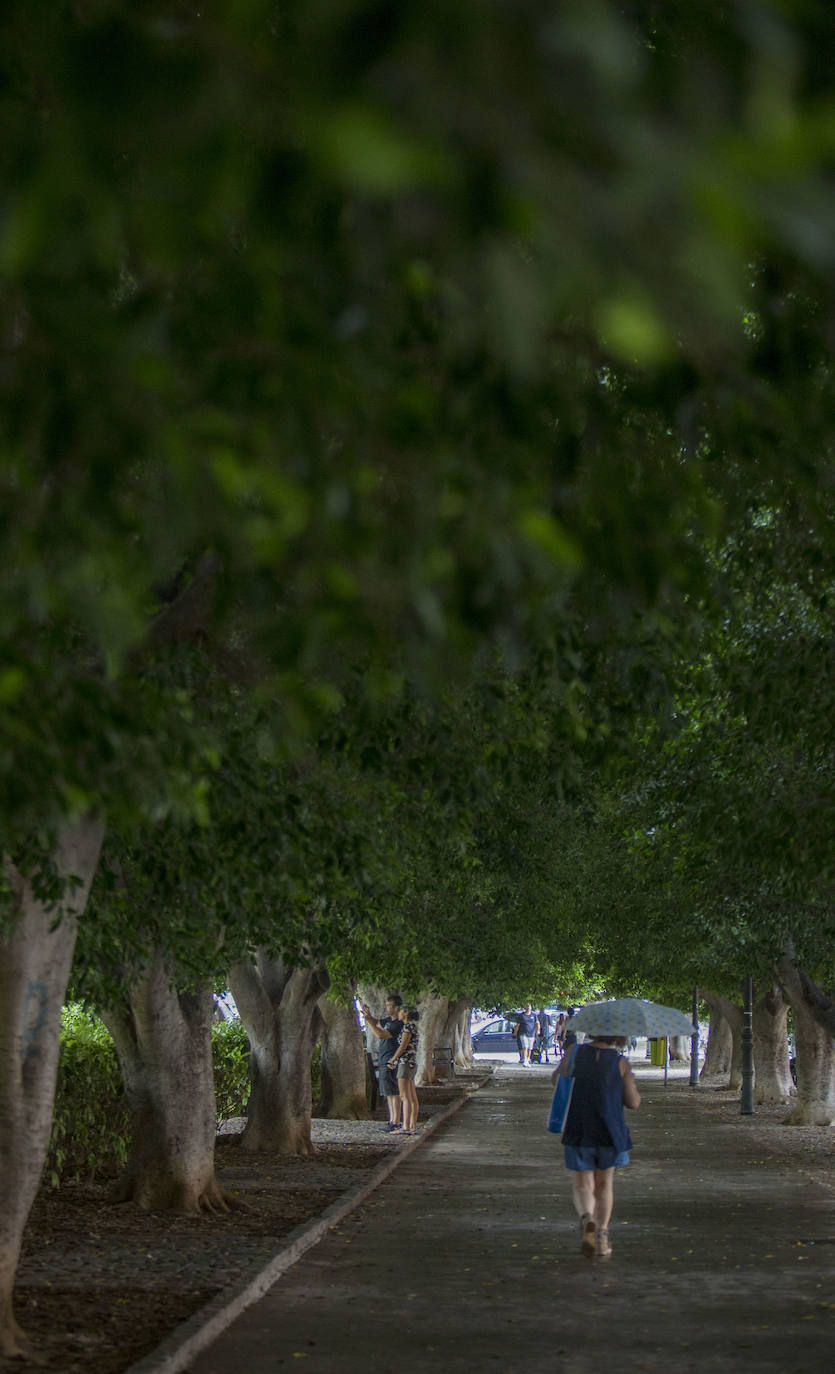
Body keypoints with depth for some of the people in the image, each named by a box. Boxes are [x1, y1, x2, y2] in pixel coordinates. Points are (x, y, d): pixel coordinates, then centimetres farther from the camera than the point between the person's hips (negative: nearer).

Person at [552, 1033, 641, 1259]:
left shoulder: (574, 1053, -4)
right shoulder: (621, 1062, -8)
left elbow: (556, 1079, 13)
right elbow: (633, 1101, -3)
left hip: (577, 1131, 0)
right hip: (610, 1131, 0)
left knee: (582, 1186, 7)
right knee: (605, 1184, 18)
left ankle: (587, 1218, -23)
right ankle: (602, 1236, 11)